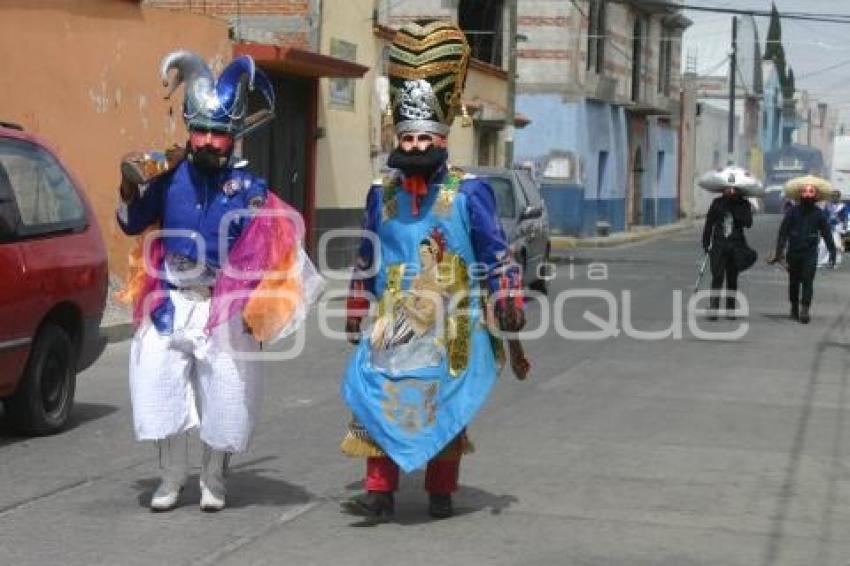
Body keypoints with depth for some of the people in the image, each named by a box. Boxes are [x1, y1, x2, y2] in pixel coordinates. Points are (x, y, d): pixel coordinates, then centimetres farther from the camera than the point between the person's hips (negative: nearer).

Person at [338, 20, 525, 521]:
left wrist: (509, 303, -6)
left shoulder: (469, 192, -4)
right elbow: (367, 259, 16)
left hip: (450, 327, -2)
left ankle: (441, 492, 20)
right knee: (379, 400, -6)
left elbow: (496, 254, -2)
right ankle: (380, 492, -2)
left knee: (445, 405, 7)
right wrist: (357, 311, 18)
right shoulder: (383, 193, 7)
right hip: (392, 324, 3)